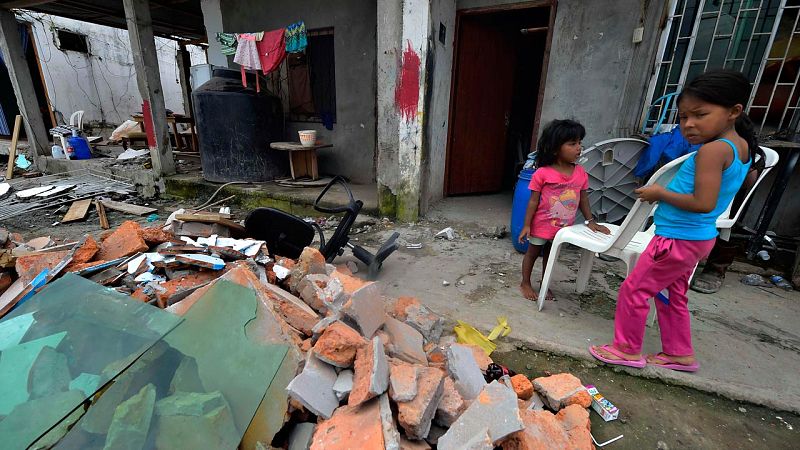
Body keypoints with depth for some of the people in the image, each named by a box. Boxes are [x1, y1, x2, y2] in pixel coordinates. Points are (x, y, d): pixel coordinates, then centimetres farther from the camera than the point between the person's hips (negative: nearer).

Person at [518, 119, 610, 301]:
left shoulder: (581, 173, -5)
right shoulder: (542, 173, -19)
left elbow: (583, 198, 5)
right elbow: (533, 201, -14)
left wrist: (591, 221, 4)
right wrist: (526, 225, -13)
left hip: (564, 227, 5)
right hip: (542, 225, -4)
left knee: (550, 254, 21)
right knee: (532, 253, 13)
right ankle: (525, 283, 31)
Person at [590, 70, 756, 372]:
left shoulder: (712, 149, -22)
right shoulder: (741, 147, 8)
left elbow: (704, 203, -29)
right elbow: (747, 176, 29)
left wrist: (660, 193, -16)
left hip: (677, 240, -10)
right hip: (699, 237, 10)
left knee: (633, 290, 3)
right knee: (672, 296, 22)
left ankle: (627, 349, 18)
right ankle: (680, 353, 35)